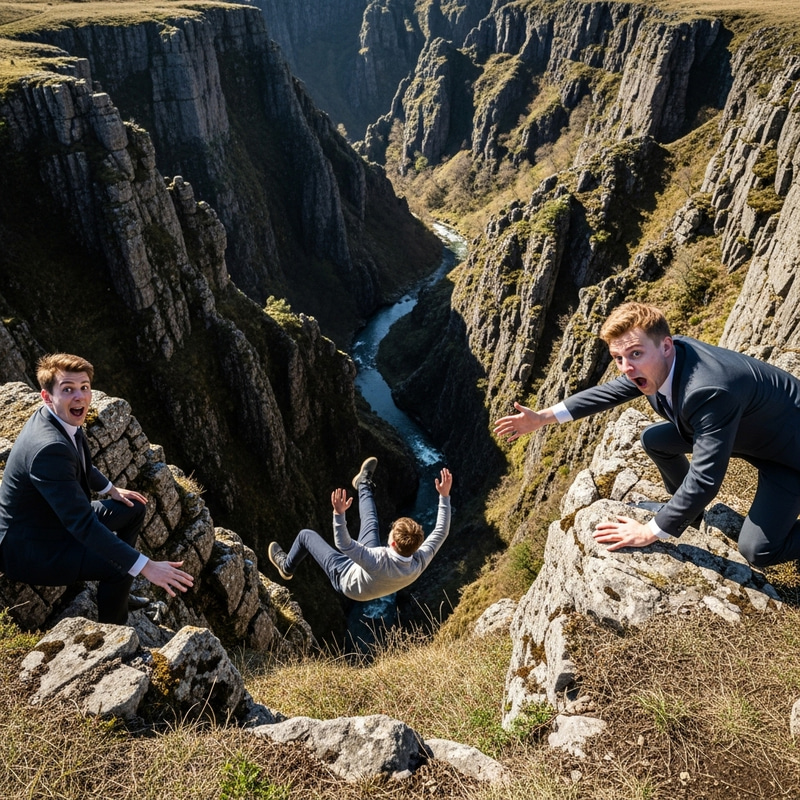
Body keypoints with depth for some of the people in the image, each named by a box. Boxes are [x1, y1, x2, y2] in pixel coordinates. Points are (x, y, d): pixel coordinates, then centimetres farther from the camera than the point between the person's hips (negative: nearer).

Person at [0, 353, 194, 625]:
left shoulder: (62, 418, -7)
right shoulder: (49, 448, -35)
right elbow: (82, 523, -38)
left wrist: (111, 489, 17)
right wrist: (146, 566, -40)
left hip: (59, 519, 10)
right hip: (29, 548, -10)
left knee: (133, 509, 12)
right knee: (120, 564, -22)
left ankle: (116, 592, 26)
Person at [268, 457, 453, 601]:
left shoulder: (379, 562, -48)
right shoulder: (420, 562, -33)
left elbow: (343, 544, -48)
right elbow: (441, 532, -23)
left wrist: (339, 513, -58)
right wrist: (445, 495, -26)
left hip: (347, 578, -5)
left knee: (306, 535, 8)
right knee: (370, 521, 17)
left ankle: (286, 567, 40)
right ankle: (364, 484, 47)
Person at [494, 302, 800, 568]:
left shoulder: (711, 390, -42)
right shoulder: (657, 362, -16)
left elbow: (705, 478, -38)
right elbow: (611, 391, -1)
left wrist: (650, 532, -28)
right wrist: (543, 417, -6)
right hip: (742, 429, 8)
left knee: (757, 550, -18)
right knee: (653, 439, 4)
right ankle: (687, 508, 25)